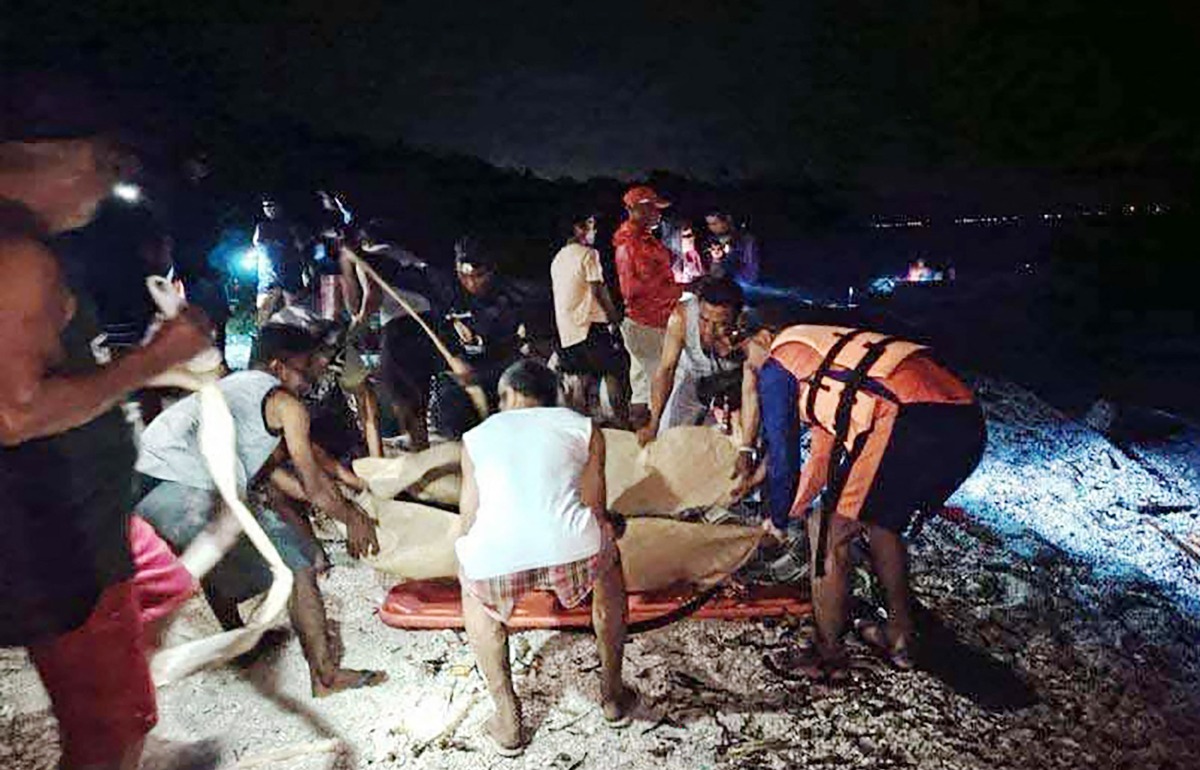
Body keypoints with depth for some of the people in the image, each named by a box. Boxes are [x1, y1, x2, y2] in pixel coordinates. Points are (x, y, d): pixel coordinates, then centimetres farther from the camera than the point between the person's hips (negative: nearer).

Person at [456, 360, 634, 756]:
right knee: (608, 563, 36)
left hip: (495, 556, 1)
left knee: (476, 599, 37)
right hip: (569, 546, 0)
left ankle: (508, 721, 36)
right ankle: (612, 697, 43)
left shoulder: (477, 436, 26)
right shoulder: (583, 427, 23)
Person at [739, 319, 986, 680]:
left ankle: (829, 655, 20)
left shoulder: (776, 367, 12)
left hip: (910, 424, -9)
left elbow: (781, 453, 12)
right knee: (884, 522, 29)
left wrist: (778, 519, 27)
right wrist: (794, 509, 49)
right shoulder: (829, 361, 36)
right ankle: (900, 637, 40)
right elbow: (824, 455, 42)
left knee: (830, 532, 8)